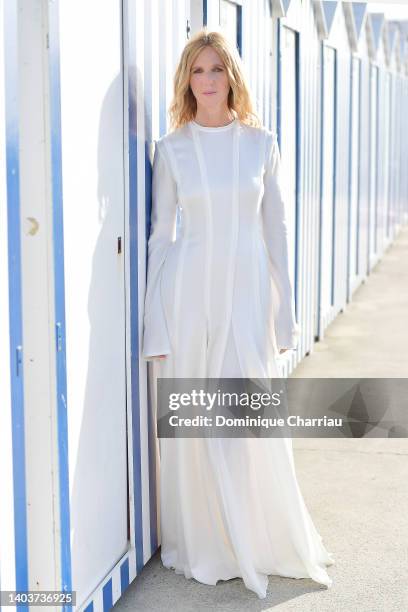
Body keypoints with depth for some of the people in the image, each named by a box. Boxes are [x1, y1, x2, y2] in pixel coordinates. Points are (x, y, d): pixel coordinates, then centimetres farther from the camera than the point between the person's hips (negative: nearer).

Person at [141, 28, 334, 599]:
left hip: (248, 294, 1)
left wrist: (285, 311, 4)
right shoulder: (171, 149, 1)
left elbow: (276, 229, 6)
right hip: (191, 292, 0)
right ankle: (203, 547, 21)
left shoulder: (262, 143, 4)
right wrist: (155, 326, -2)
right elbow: (161, 235, 2)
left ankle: (264, 541, 22)